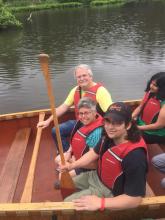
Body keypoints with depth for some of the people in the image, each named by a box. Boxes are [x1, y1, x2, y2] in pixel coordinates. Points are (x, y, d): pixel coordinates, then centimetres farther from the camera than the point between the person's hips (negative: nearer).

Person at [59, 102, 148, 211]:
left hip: (109, 191, -7)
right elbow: (95, 153, 5)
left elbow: (135, 199, -33)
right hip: (96, 176, 8)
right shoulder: (109, 137, -13)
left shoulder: (135, 156, -38)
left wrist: (100, 203, -36)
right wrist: (72, 165, -5)